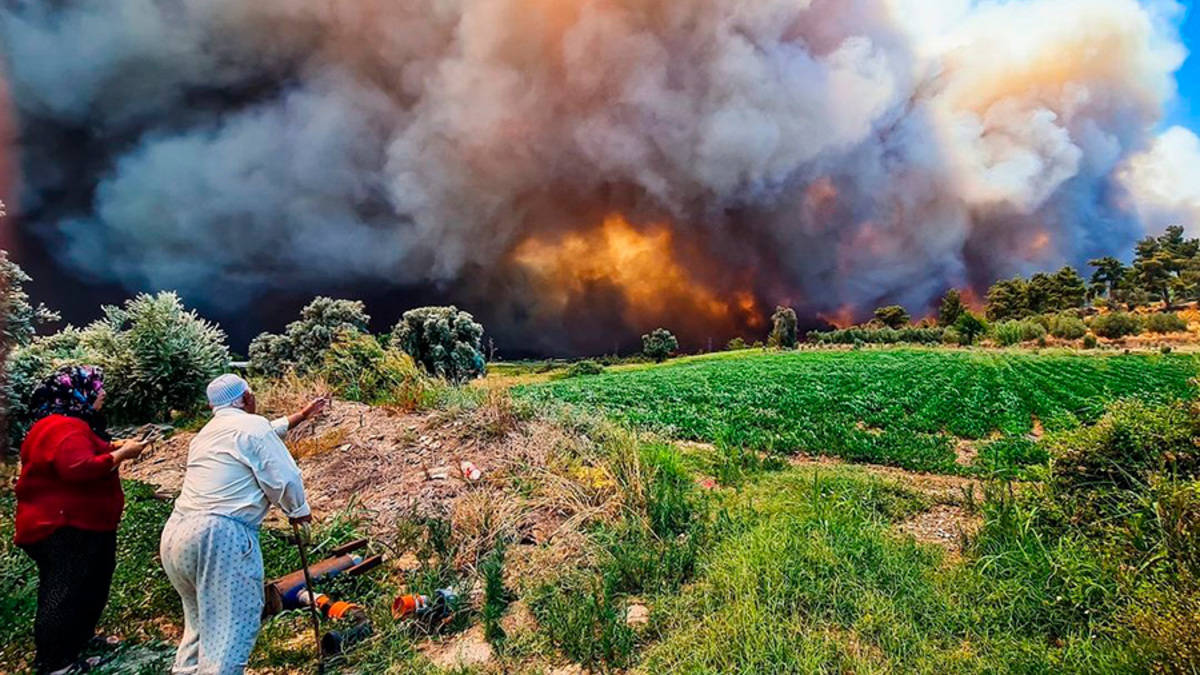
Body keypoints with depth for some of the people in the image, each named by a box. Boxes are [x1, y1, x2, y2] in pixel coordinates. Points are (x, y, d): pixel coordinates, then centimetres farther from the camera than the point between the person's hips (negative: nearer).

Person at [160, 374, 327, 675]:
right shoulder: (252, 425, -5)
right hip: (221, 537, -9)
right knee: (231, 628, -3)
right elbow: (284, 479, -8)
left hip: (175, 534, 9)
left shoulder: (207, 432, 22)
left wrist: (300, 416, 46)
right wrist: (299, 511, 10)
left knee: (202, 619, 24)